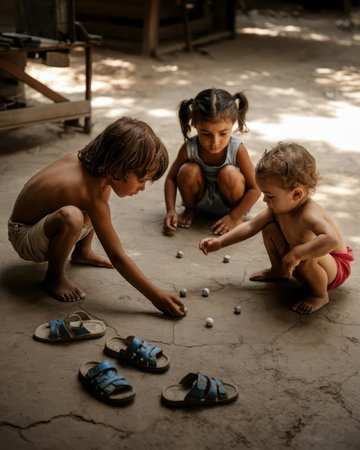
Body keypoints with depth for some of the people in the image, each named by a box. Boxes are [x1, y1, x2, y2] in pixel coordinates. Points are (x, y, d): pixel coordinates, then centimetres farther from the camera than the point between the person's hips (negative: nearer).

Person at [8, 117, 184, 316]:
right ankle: (54, 276, -12)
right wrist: (155, 295, -26)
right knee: (71, 217, -41)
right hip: (24, 238, -9)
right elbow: (117, 257, -30)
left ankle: (82, 252, 22)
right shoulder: (93, 195, -33)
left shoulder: (81, 158, -12)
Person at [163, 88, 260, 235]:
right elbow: (171, 179, -8)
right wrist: (171, 211, -21)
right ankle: (189, 210, 3)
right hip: (201, 200, 2)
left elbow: (255, 188, -20)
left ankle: (238, 215, -4)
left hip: (228, 200, -1)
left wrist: (234, 217, -24)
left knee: (229, 174, -32)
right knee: (188, 171, -27)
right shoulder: (189, 148, -23)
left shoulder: (237, 150, -27)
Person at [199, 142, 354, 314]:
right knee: (269, 228, 1)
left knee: (306, 257, -40)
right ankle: (278, 270, 23)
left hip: (335, 268, -8)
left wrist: (296, 254, -52)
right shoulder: (280, 208, -9)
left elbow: (331, 240, -55)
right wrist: (220, 242, -4)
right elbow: (250, 226, 1)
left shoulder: (309, 215, -37)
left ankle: (320, 294, -11)